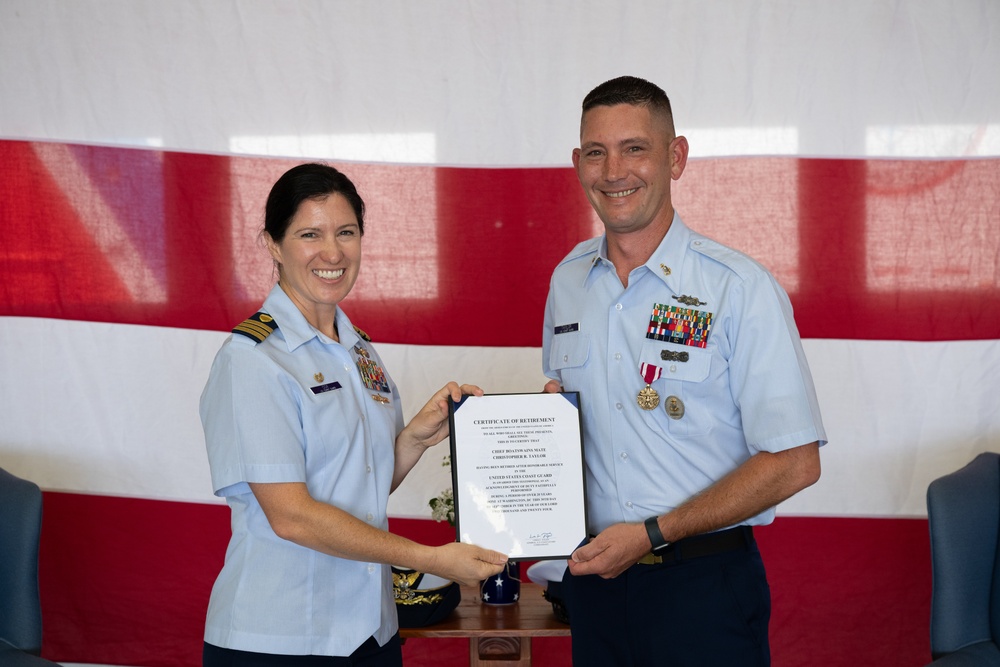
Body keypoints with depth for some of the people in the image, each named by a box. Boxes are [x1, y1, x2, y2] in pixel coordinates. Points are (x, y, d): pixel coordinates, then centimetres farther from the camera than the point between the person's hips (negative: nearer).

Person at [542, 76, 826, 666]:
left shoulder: (741, 289, -13)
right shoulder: (567, 280, 4)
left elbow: (794, 463, -16)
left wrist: (651, 534, -18)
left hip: (703, 580, -5)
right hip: (594, 571, 5)